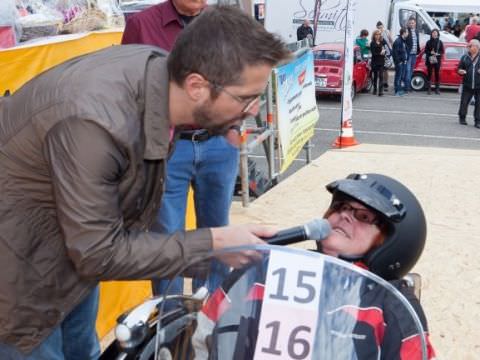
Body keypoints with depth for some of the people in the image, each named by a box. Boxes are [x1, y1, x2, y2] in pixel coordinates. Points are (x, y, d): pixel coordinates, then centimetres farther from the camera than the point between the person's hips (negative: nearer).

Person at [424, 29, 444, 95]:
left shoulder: (440, 42, 4)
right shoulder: (429, 42, 4)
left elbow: (442, 51, 4)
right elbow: (426, 51, 4)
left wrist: (437, 54, -13)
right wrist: (431, 52, -13)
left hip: (437, 60, 0)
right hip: (430, 60, 0)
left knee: (437, 74, 2)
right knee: (429, 74, 0)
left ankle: (437, 89, 7)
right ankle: (429, 89, 4)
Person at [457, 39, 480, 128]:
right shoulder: (465, 57, 9)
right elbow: (459, 69, 14)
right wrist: (461, 71, -8)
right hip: (467, 85, 2)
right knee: (464, 102, 3)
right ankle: (462, 118, 21)